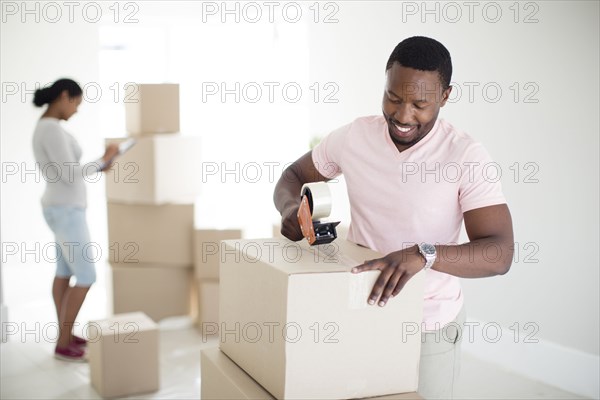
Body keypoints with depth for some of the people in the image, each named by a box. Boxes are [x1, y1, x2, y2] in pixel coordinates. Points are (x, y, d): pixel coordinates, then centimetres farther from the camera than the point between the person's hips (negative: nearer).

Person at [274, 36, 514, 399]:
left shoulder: (467, 156, -17)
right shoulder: (353, 137, -6)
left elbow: (500, 254, -24)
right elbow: (293, 175, 9)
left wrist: (424, 254, -41)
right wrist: (291, 207, -14)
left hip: (429, 325, -2)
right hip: (358, 311, 3)